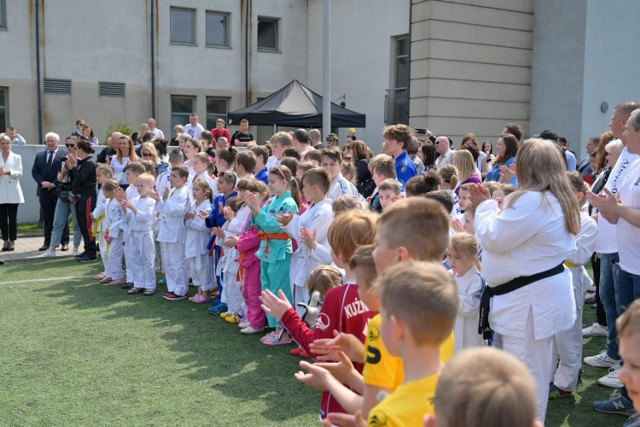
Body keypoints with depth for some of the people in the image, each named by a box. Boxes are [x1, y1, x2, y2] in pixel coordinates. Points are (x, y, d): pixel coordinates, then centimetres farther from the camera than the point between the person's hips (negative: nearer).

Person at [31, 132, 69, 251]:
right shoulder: (39, 155, 13)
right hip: (44, 191, 4)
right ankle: (48, 242, 13)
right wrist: (42, 182, -9)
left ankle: (64, 242, 9)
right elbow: (34, 171, 9)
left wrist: (54, 184, -15)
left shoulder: (65, 154, -3)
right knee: (47, 218, 7)